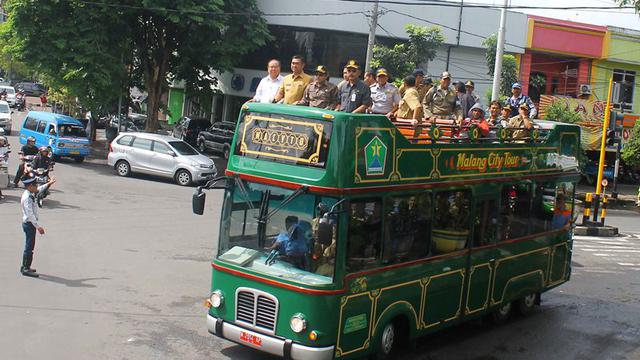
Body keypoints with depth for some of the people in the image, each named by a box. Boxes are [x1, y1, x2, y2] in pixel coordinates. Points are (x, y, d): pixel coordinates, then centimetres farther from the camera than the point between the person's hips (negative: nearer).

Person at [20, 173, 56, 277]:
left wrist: (49, 183, 39)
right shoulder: (27, 198, -24)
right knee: (29, 246, -4)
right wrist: (38, 227, -25)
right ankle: (26, 269, 2)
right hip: (29, 224, -10)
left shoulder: (30, 194, 6)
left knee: (30, 246, 17)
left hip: (31, 223, 10)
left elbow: (39, 189, 30)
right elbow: (30, 215, -26)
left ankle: (25, 267, 28)